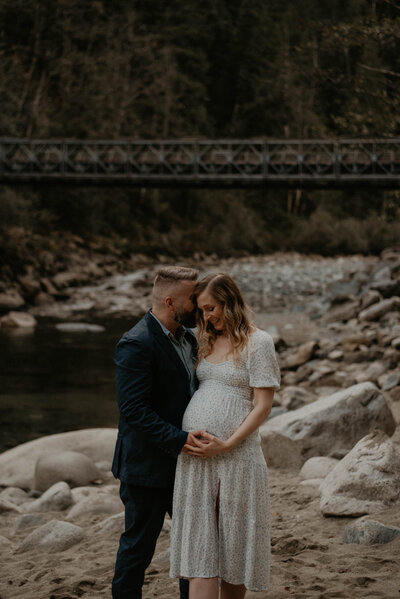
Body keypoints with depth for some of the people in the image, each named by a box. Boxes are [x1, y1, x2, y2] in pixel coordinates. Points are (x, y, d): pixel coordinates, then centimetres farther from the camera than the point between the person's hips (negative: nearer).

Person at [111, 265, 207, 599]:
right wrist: (178, 440, -28)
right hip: (148, 466, -8)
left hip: (183, 464, 9)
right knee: (139, 544, 5)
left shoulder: (187, 339, 9)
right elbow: (134, 410, -25)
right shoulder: (137, 345, -19)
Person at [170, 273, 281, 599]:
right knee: (199, 544, 0)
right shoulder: (208, 341, 15)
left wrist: (227, 444, -16)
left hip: (236, 455, -5)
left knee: (233, 542, 6)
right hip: (194, 456, 5)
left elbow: (263, 405, -9)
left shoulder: (257, 342, -4)